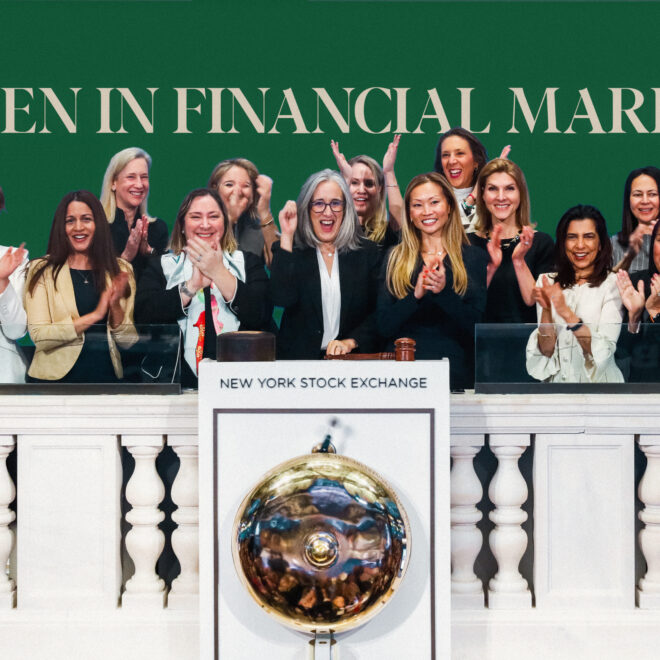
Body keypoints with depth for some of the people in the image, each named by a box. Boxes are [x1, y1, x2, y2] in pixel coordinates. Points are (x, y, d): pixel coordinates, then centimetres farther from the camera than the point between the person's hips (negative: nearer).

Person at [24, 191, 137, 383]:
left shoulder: (121, 271, 4)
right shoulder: (41, 271, -3)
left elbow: (127, 342, 3)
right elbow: (39, 337, -14)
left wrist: (115, 306, -14)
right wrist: (95, 315, -17)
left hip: (107, 374, 2)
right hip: (56, 376, -2)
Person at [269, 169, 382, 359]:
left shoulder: (368, 252, 10)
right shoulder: (289, 250, 7)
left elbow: (378, 312, 8)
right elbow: (282, 298, -11)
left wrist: (350, 342, -9)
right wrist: (287, 236, -8)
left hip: (353, 358, 1)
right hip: (299, 357, -1)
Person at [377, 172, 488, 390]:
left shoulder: (474, 257, 10)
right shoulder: (394, 259, 13)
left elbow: (478, 325, 1)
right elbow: (384, 327, 5)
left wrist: (444, 292, -13)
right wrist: (416, 295, -10)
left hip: (456, 372, -1)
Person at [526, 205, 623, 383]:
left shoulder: (613, 283, -1)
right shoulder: (547, 282, 7)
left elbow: (603, 351, -10)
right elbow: (546, 351, 1)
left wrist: (567, 313, -20)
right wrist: (546, 310, -14)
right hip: (556, 383, 2)